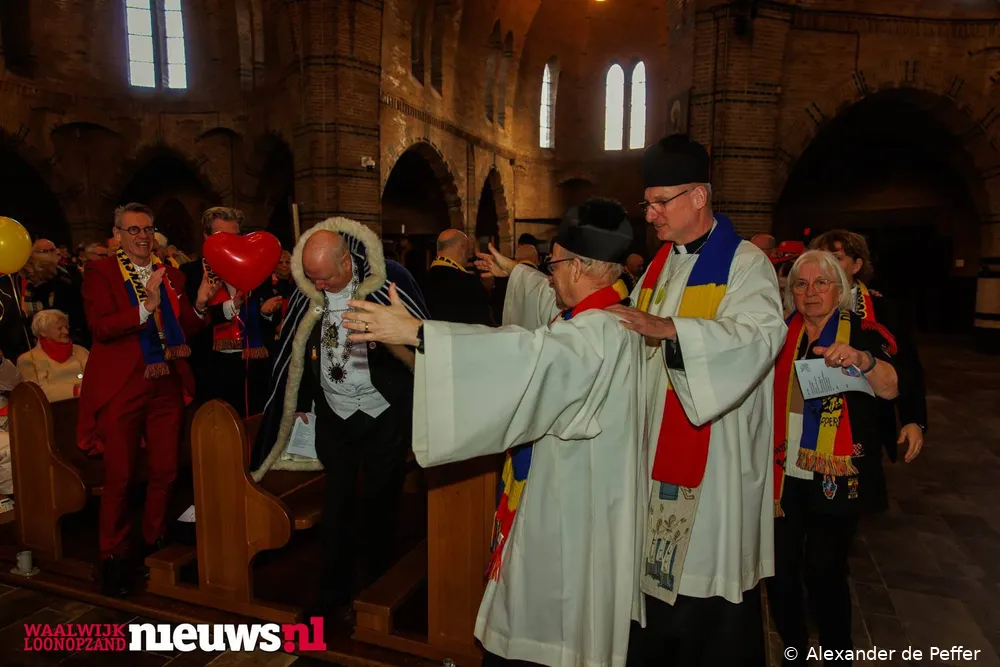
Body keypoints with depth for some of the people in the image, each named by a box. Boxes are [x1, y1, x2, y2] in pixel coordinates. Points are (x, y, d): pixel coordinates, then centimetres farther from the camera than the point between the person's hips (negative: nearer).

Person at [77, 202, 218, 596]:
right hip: (121, 388, -4)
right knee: (119, 477, 4)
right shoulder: (100, 272, -1)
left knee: (164, 471, 12)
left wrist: (199, 304, -6)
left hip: (167, 386, 4)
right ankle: (114, 556, 23)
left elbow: (184, 330, 11)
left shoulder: (171, 275, 13)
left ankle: (154, 543, 32)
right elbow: (100, 326, -14)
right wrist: (145, 307, -24)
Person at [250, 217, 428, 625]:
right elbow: (294, 350, 7)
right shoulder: (307, 291, -5)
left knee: (381, 501, 12)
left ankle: (377, 589, 32)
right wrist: (299, 404, 12)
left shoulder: (389, 281, -18)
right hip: (334, 412, 3)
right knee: (337, 503, 10)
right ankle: (334, 595, 25)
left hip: (385, 411, -2)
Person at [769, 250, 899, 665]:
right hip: (785, 473, 3)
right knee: (780, 568, 7)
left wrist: (862, 359, -35)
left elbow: (889, 389, -16)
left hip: (836, 476, -2)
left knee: (824, 570, -1)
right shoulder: (781, 333, 7)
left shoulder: (861, 332, -1)